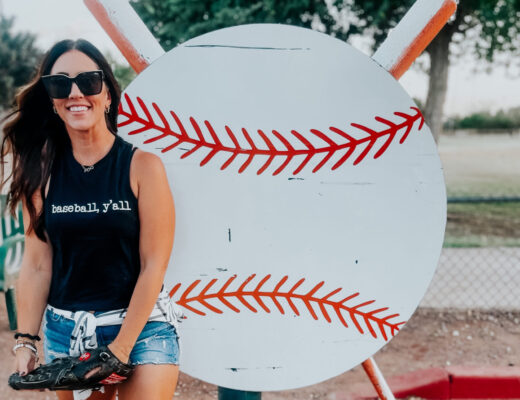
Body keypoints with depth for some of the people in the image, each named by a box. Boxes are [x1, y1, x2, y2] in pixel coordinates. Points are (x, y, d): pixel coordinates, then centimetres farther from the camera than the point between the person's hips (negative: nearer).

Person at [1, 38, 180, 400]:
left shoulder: (142, 165, -8)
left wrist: (122, 348, -13)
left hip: (141, 327, -3)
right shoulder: (43, 170, 1)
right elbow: (36, 264, 1)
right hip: (65, 332, 3)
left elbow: (154, 265, -11)